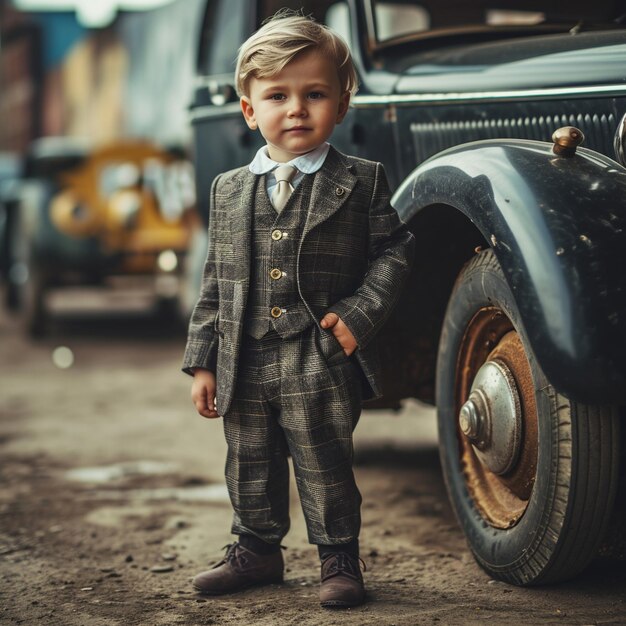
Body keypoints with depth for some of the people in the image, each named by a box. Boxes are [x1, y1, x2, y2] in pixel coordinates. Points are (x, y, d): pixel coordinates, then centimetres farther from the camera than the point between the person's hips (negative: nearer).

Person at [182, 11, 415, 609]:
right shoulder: (228, 190, 7)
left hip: (321, 365, -4)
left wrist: (359, 314, -14)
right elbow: (215, 282, 9)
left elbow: (393, 251, -1)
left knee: (325, 470, 4)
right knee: (250, 468, 16)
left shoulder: (362, 182, -2)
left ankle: (339, 560, 20)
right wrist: (204, 362, 6)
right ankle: (256, 549, 34)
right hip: (245, 369, 4)